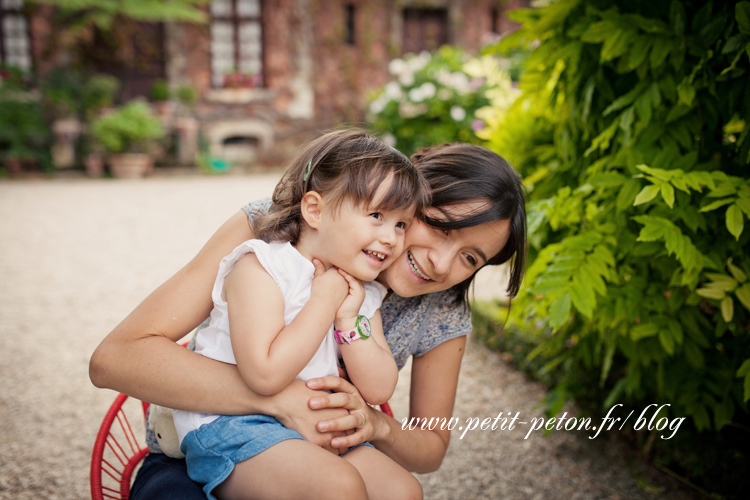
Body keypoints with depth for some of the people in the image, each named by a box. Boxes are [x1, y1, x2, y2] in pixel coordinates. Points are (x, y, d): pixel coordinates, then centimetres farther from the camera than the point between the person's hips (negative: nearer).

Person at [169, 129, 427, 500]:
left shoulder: (362, 294, 8)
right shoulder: (261, 268, -15)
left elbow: (378, 390, 2)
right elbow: (265, 375, -27)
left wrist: (349, 318, -11)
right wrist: (324, 300, -19)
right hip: (228, 425, -7)